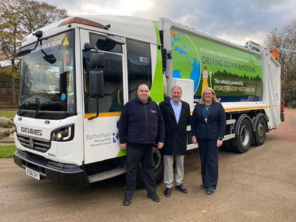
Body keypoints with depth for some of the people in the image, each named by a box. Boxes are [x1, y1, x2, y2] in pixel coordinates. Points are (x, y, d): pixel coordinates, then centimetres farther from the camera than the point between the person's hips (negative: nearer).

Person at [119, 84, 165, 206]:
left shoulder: (154, 106, 9)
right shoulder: (130, 105, -3)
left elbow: (160, 124, 11)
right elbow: (122, 124, -2)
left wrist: (161, 140, 7)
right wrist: (122, 141, -4)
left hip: (149, 145, 4)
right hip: (134, 145, -3)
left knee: (149, 169, 14)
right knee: (131, 170, 5)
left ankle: (152, 192, 28)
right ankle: (128, 194, 18)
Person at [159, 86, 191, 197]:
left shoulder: (186, 106, 8)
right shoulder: (163, 105, -5)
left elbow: (188, 121, 10)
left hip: (181, 139, 4)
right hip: (168, 139, -3)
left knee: (180, 163, 15)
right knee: (168, 164, 6)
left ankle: (179, 183, 30)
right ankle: (168, 186, 18)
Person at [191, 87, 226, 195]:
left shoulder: (218, 106, 0)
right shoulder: (198, 106, 6)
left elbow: (222, 123, -4)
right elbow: (193, 121, 7)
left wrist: (220, 138, -10)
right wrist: (193, 135, 0)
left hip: (213, 137, -3)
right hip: (201, 137, 3)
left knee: (212, 161, 0)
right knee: (203, 160, 11)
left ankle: (211, 185, 10)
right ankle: (205, 182, 24)